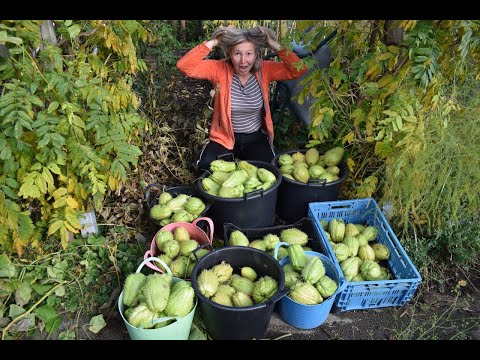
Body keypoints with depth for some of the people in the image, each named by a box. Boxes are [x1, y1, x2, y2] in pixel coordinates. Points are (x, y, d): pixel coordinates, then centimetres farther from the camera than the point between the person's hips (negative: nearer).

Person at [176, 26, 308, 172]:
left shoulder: (264, 69, -8)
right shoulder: (219, 69, -13)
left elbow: (299, 70, -16)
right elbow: (184, 66, -23)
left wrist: (275, 45, -21)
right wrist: (212, 43, -26)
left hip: (255, 137, 1)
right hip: (224, 137, -1)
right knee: (206, 166, -23)